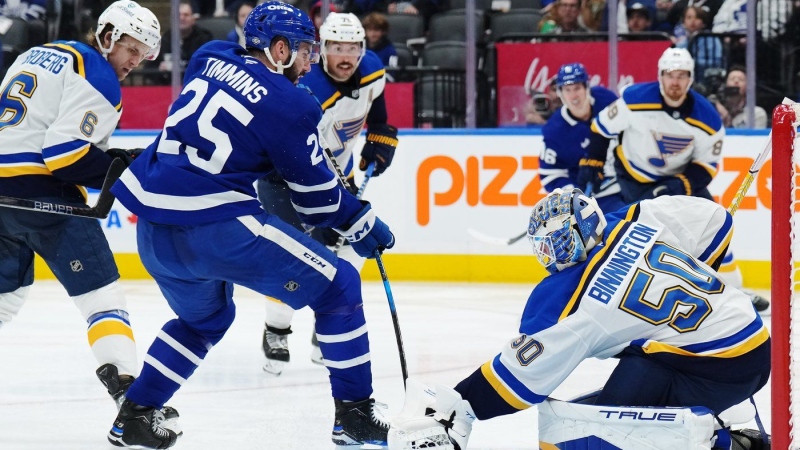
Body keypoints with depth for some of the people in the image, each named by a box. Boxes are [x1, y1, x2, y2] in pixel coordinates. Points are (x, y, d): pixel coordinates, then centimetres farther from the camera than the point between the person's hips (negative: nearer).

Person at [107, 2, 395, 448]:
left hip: (150, 226, 8)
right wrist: (364, 224, 19)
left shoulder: (211, 58, 13)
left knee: (206, 317, 33)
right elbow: (317, 199, 2)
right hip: (213, 226, -8)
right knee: (338, 286, 4)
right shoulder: (291, 106, -5)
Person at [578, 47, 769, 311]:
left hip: (681, 177, 4)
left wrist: (681, 185, -28)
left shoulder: (707, 118, -19)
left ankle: (732, 290, 14)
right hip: (635, 177, -4)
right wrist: (592, 165, -8)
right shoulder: (636, 100, -26)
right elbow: (602, 127, -10)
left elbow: (707, 166, -12)